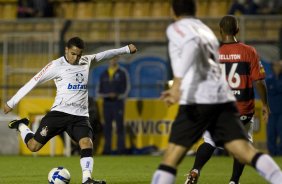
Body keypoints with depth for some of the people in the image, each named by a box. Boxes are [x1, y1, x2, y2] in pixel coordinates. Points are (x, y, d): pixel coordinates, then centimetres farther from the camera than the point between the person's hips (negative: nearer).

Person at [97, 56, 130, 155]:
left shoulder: (123, 72, 6)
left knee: (119, 126, -8)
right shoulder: (104, 74, 15)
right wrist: (107, 95, -6)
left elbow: (127, 87, 3)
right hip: (106, 103, 3)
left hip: (118, 101, -3)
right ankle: (107, 149, 3)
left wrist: (118, 96, -10)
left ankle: (121, 148, -8)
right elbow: (99, 91, 14)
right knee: (107, 126, 1)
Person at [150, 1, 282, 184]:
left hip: (198, 100, -6)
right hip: (224, 97, 6)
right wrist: (179, 91, 45)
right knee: (247, 152, -6)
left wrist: (177, 82, -24)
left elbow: (192, 44, -18)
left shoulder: (176, 28, 6)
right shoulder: (206, 30, 27)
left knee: (171, 157, -2)